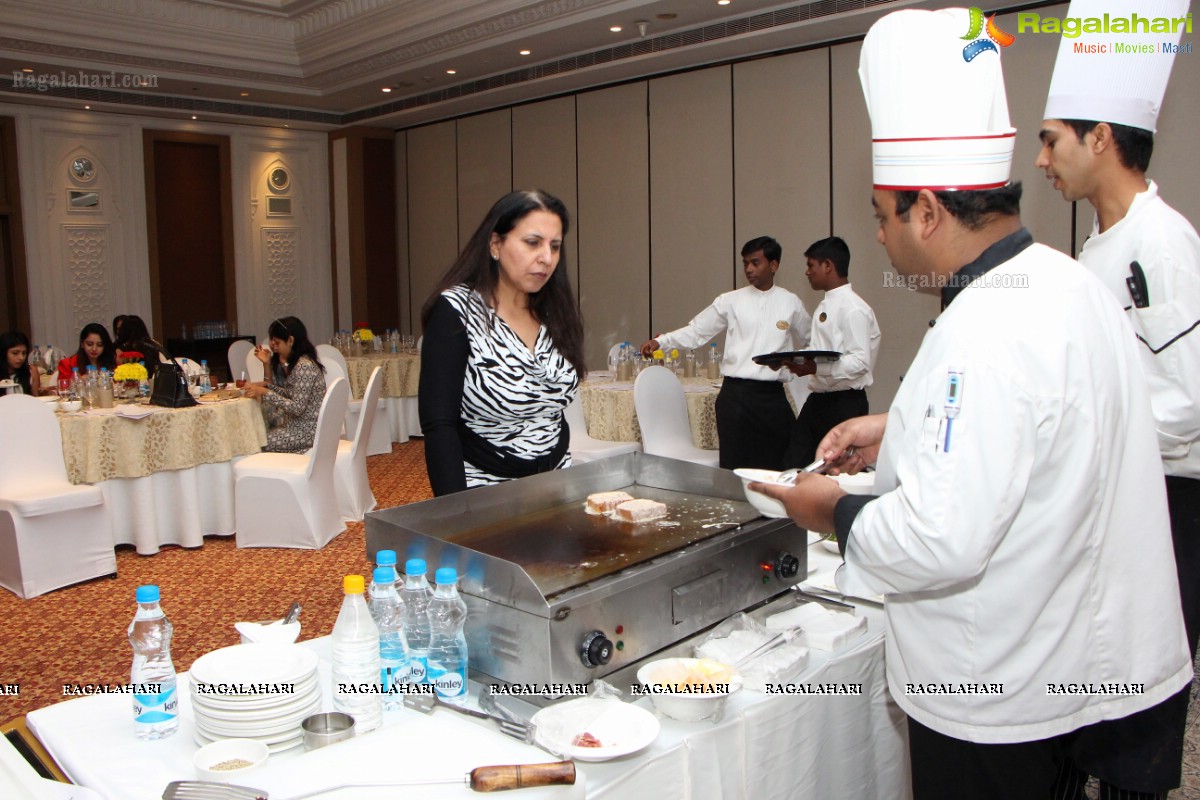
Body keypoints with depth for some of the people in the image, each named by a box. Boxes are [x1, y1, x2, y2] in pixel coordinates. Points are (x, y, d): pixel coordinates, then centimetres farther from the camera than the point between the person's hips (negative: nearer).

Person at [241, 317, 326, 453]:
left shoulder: (304, 365, -20)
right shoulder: (291, 362, 10)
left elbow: (297, 408, -23)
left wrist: (264, 392, -23)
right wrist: (267, 365, 4)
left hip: (308, 430, -9)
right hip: (299, 424, 9)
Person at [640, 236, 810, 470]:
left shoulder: (791, 303, 8)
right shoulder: (731, 301, 4)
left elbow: (810, 344, 20)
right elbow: (696, 331, 2)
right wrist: (661, 341, -11)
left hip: (773, 396, 1)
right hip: (736, 395, -1)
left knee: (776, 466, 5)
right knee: (735, 466, -1)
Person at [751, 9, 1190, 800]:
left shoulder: (987, 334, -29)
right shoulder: (1069, 283, 2)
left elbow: (942, 542, -32)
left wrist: (837, 512, -15)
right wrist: (903, 432, 9)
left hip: (1000, 688, -9)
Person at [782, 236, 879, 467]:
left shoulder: (853, 309, -14)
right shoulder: (825, 307, 14)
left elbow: (860, 362, -22)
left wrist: (816, 369, -30)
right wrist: (795, 362, 4)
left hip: (845, 403, -9)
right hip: (818, 400, 9)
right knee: (794, 466, 9)